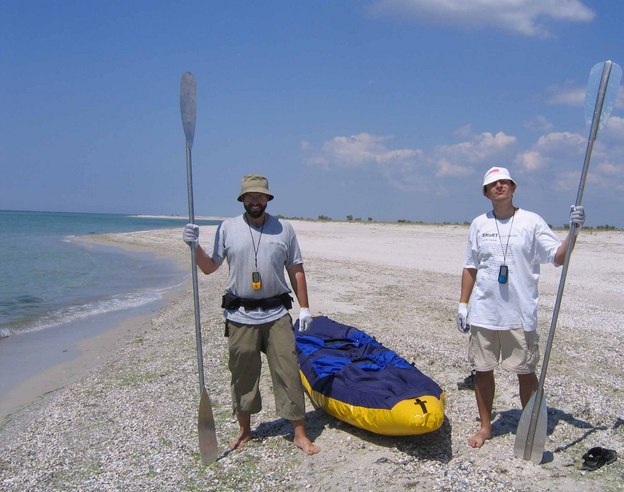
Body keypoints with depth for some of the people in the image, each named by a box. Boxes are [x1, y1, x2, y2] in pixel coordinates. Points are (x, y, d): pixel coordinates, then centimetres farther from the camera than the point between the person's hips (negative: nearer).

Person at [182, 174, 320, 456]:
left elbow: (296, 271, 6)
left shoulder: (284, 229, 3)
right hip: (240, 317, 0)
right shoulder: (227, 228, 2)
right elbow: (209, 268, 4)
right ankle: (245, 430, 32)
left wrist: (304, 307, 3)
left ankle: (300, 433, 17)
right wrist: (195, 246, -13)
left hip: (277, 315, 0)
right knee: (243, 376, 12)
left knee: (288, 373, 3)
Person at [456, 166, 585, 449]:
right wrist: (463, 303, 8)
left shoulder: (532, 221, -1)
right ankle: (485, 427, 27)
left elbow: (559, 258, -6)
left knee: (525, 372, 8)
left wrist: (574, 231, -21)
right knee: (482, 371, 10)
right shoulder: (479, 224, 7)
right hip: (483, 313, 3)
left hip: (520, 314, -2)